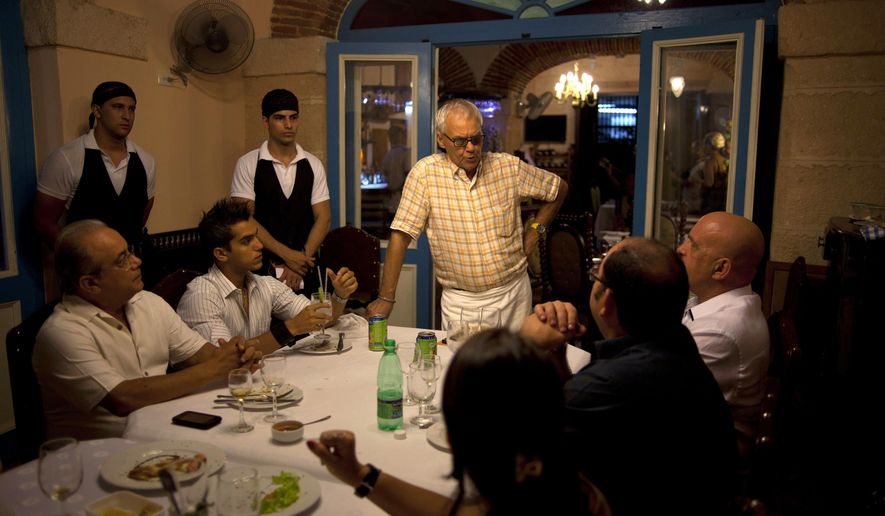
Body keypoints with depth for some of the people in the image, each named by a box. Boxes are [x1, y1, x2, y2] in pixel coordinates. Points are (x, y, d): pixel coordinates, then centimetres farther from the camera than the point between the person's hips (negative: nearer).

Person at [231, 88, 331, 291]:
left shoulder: (313, 164, 5)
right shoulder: (248, 164, -3)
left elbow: (323, 218, 1)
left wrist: (301, 261, -10)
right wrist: (287, 254, -14)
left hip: (304, 270, 2)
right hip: (261, 268, -2)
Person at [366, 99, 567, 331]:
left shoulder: (509, 167, -3)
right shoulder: (425, 173, -10)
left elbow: (559, 189, 13)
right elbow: (401, 234, -11)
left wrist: (536, 229, 4)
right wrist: (386, 298, -13)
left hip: (513, 292, 2)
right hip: (459, 301, -2)